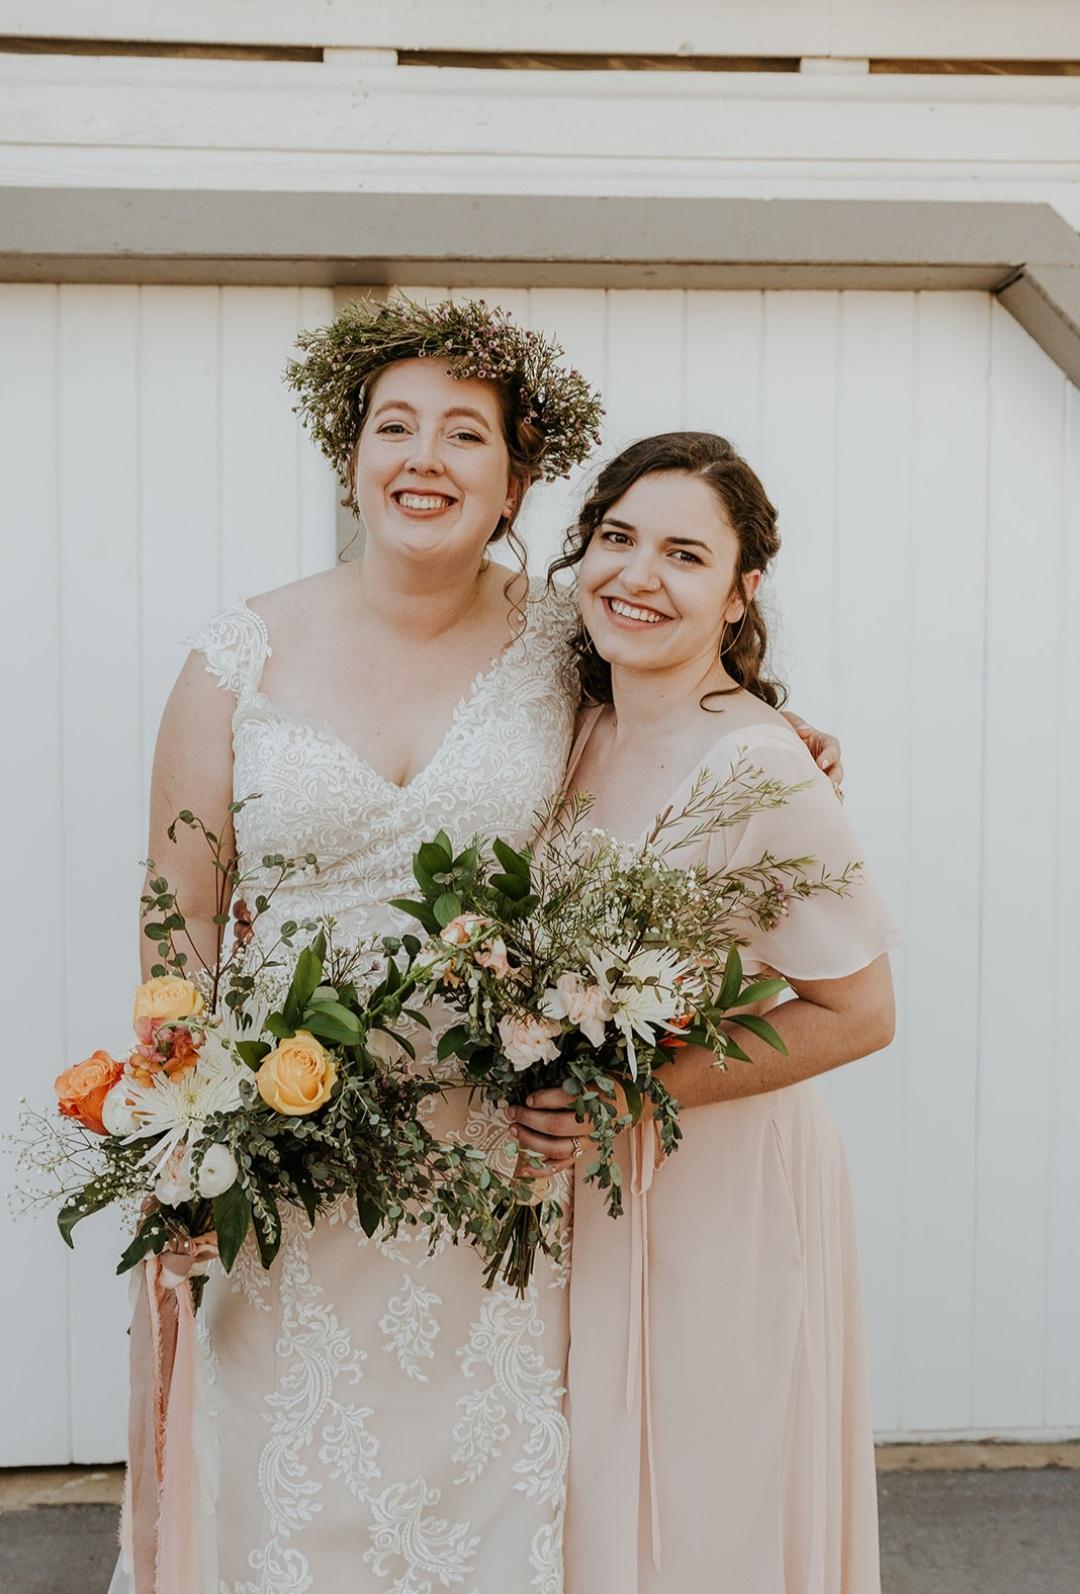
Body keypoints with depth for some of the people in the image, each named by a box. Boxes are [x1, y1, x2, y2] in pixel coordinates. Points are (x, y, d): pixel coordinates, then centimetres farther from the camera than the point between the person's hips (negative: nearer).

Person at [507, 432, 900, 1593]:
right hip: (588, 1176, 7)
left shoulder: (758, 770, -22)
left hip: (719, 1187, -6)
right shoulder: (588, 731, 0)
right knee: (597, 1499, 21)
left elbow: (857, 1014, -17)